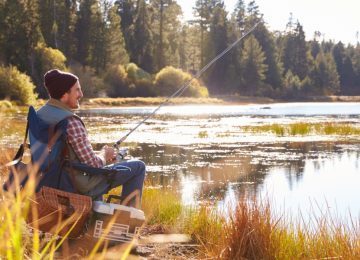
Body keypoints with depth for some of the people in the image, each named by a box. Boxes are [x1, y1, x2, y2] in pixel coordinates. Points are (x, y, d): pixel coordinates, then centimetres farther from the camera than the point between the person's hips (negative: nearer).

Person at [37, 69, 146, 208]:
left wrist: (100, 155, 9)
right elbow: (93, 164, -23)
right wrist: (104, 154, -1)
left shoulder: (39, 115, 1)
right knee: (138, 166, 2)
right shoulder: (71, 122, -26)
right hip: (79, 186, -9)